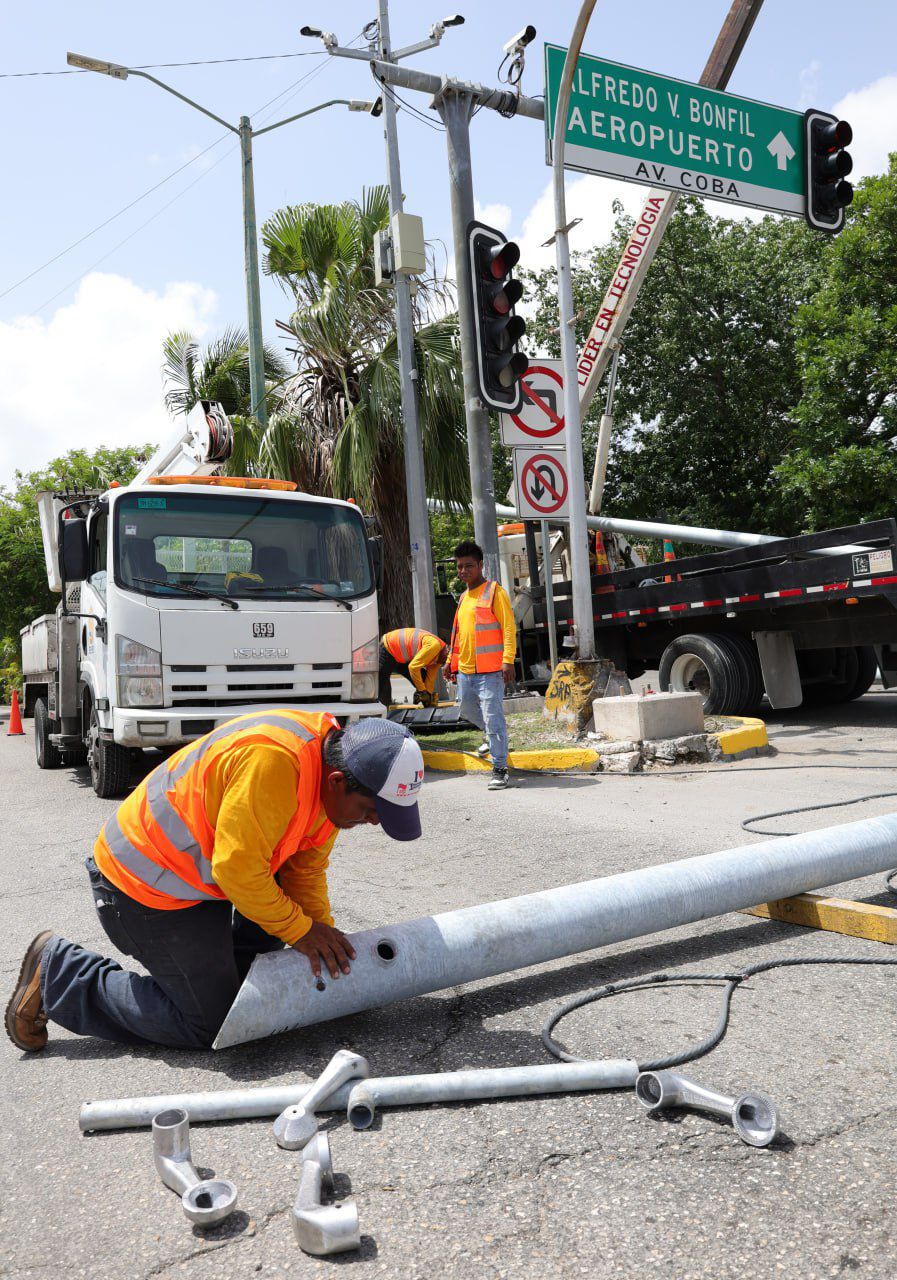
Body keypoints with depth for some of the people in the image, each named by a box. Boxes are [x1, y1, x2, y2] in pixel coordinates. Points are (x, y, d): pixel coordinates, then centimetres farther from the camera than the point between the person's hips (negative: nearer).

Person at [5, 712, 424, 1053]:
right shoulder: (271, 762, -35)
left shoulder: (329, 775, -5)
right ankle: (58, 972, 7)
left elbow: (306, 869, 5)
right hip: (144, 886, -9)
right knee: (205, 1023, -2)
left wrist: (323, 940, -2)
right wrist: (299, 929, -18)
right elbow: (237, 870, -30)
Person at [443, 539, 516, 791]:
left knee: (492, 717, -9)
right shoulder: (464, 597, 17)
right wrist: (451, 661, 21)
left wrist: (508, 660, -21)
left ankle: (500, 770, -2)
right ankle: (492, 736, 48)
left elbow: (509, 628, -12)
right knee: (467, 709, 21)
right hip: (465, 669, 8)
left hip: (489, 670, -8)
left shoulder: (495, 592, -6)